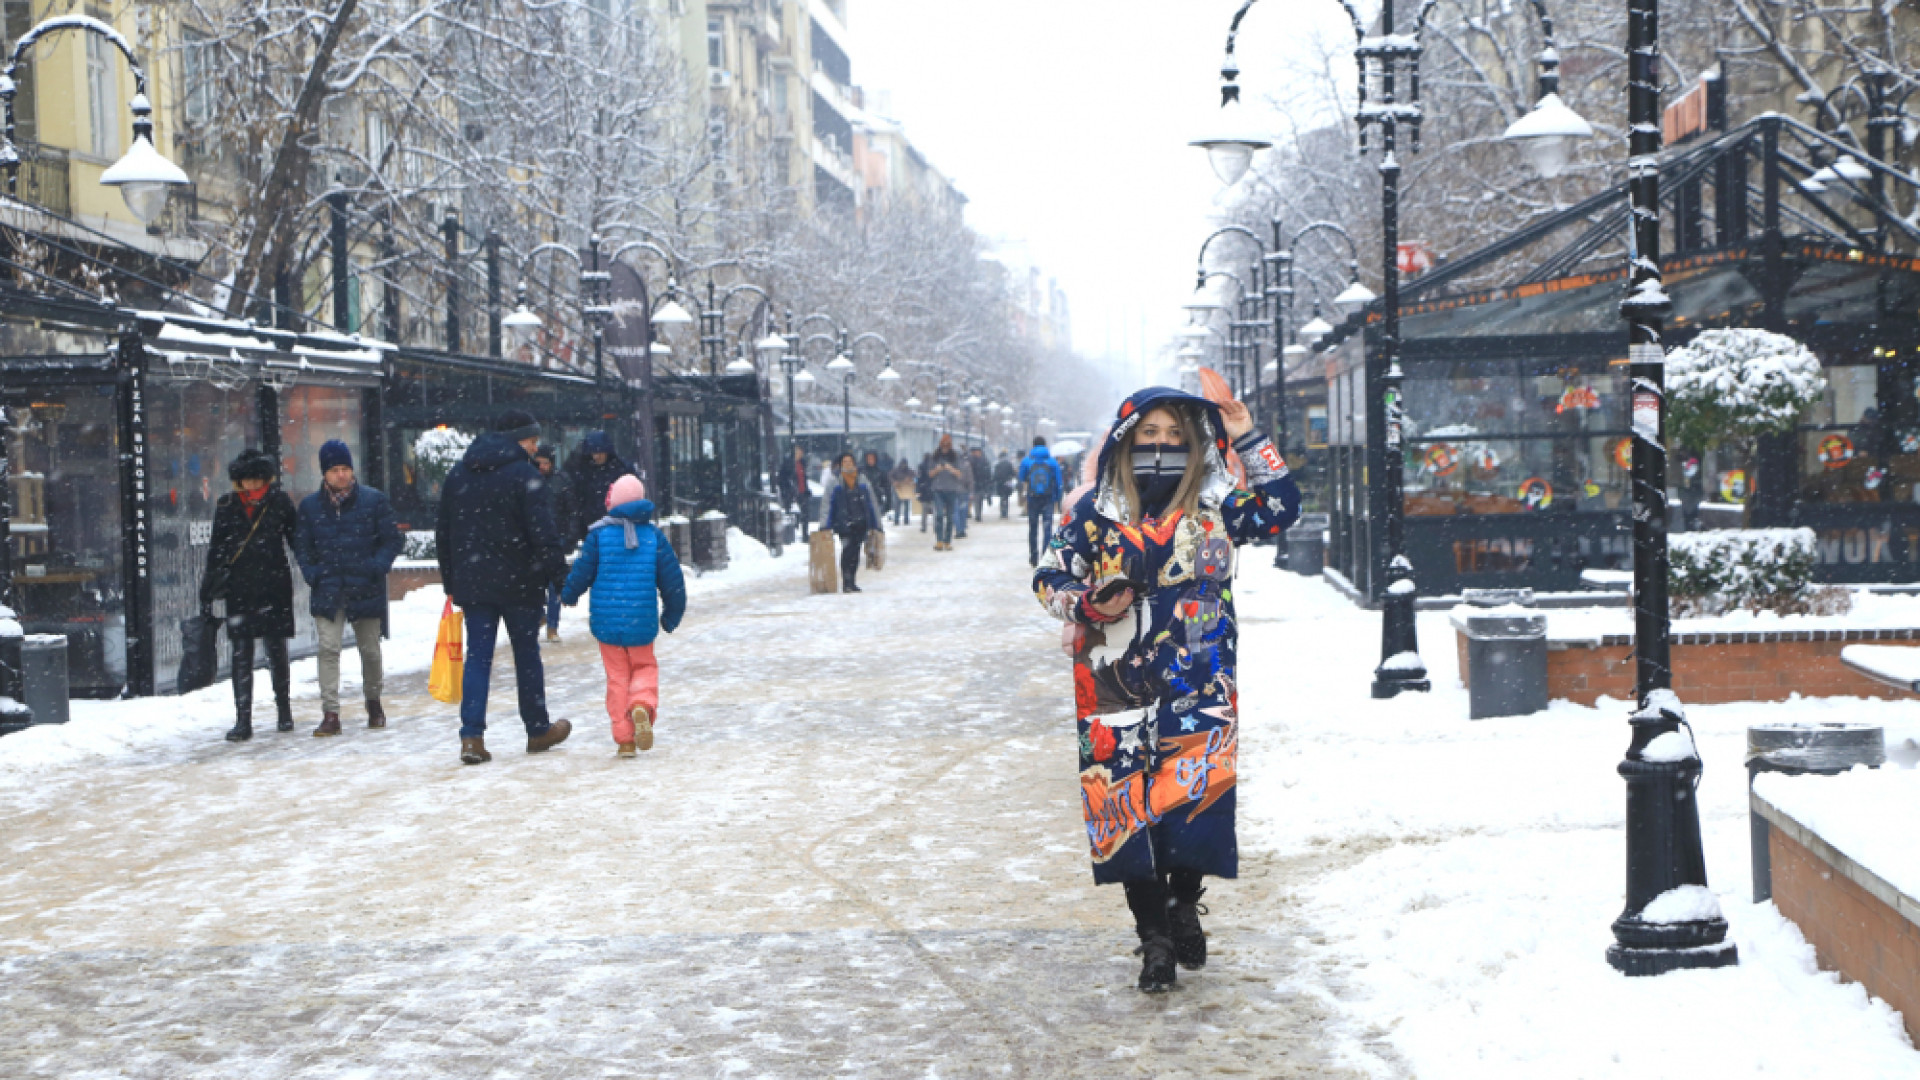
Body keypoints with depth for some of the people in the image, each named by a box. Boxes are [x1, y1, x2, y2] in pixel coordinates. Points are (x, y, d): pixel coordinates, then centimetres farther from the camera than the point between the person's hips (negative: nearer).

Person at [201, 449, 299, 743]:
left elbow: (297, 541, 7)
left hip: (274, 586, -1)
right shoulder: (226, 506, 6)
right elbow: (216, 549, 10)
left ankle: (284, 710, 24)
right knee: (241, 655, -3)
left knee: (276, 650, 7)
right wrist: (208, 589, 8)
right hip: (239, 589, 1)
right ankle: (243, 721, -2)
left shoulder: (280, 503, 2)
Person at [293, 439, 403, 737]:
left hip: (366, 590, 0)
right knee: (328, 649, -10)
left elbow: (391, 540, 3)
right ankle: (330, 714, -11)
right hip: (327, 591, 0)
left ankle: (373, 703, 32)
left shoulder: (374, 500, 1)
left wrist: (377, 567, -12)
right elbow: (301, 545, 13)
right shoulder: (310, 506, 6)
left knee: (370, 650, 10)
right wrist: (311, 573, -4)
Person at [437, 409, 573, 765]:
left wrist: (451, 582, 21)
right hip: (518, 583, -4)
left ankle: (472, 736, -10)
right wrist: (559, 572, -10)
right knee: (527, 655, 9)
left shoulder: (458, 475, 11)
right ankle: (538, 731, 20)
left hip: (472, 583, 4)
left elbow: (443, 534, 15)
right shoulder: (523, 473, -10)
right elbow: (543, 531, -16)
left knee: (477, 656, 3)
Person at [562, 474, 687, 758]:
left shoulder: (599, 534, -5)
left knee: (617, 675, 9)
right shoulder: (654, 535, -1)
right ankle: (642, 705, -16)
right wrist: (672, 616, 16)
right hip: (642, 622, 0)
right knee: (645, 667, 16)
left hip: (606, 621, 0)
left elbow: (582, 572, -1)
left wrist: (569, 595, 21)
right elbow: (672, 579, 2)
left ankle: (624, 739, 3)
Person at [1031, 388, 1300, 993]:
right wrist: (1088, 603, -11)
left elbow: (1281, 508, 2)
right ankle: (1153, 934, 9)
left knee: (1196, 790, -13)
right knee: (1126, 802, -3)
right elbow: (1049, 578, 8)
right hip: (1118, 682, 0)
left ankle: (1184, 903, 15)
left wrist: (1248, 440, -2)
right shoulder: (1095, 512, 6)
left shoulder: (1214, 506, 8)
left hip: (1198, 682, 0)